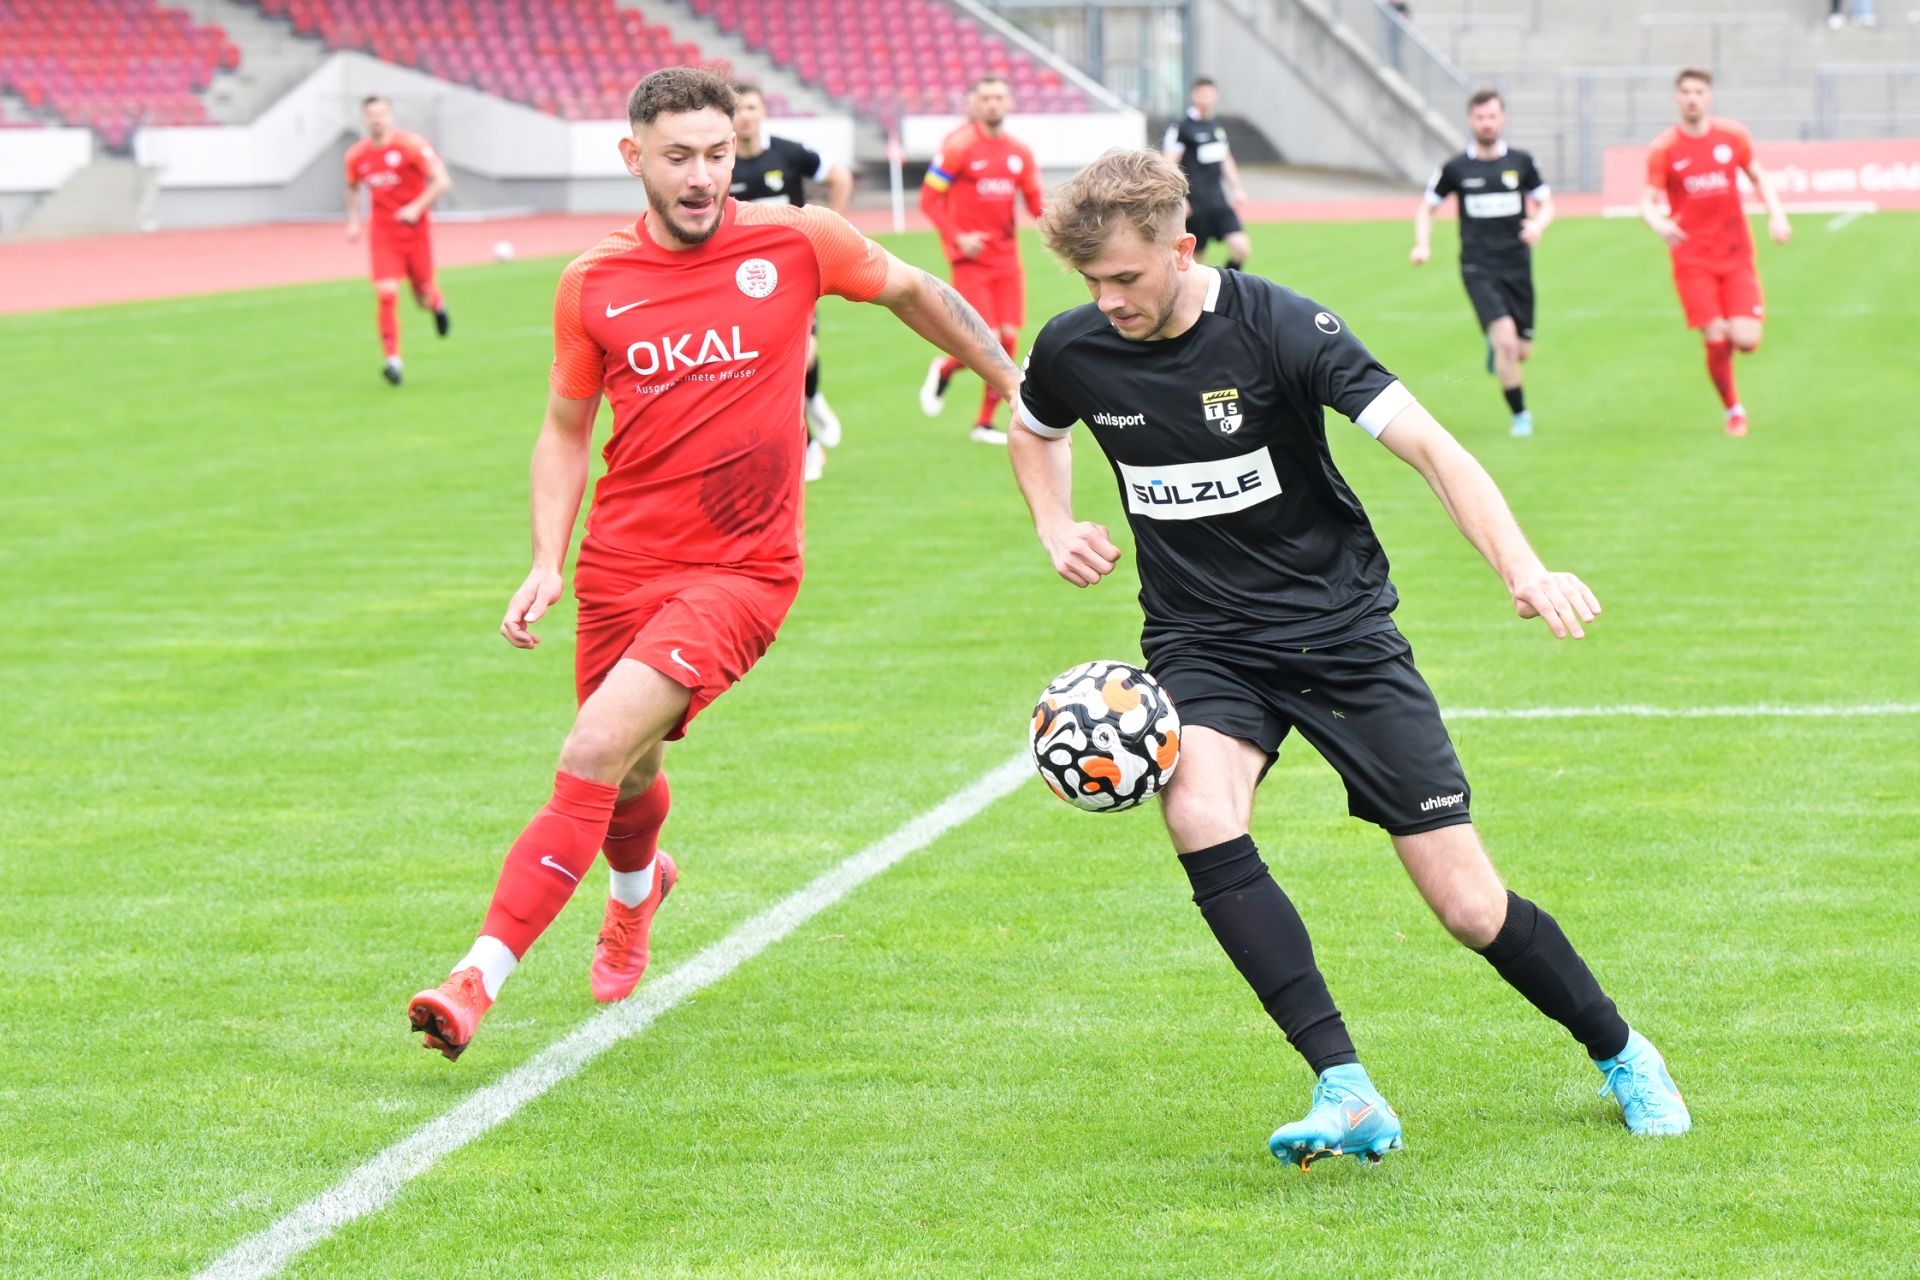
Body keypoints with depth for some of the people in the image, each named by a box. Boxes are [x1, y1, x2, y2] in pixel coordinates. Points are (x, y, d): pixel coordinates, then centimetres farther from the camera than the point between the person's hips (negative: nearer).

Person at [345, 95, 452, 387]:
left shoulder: (411, 145, -12)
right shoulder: (356, 156, 1)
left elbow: (442, 182, -14)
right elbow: (352, 188, 22)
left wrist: (416, 208, -24)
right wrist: (353, 220, 9)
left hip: (416, 229, -2)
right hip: (383, 233, 2)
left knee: (423, 295, 7)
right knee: (386, 294, -15)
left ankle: (437, 304, 47)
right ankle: (393, 359, -13)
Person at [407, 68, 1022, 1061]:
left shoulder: (795, 243, -6)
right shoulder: (594, 283, 0)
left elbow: (914, 292, 12)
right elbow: (566, 430, 11)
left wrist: (1018, 392, 18)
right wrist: (547, 561, -2)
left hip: (740, 570, -3)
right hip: (620, 565, 3)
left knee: (595, 752, -22)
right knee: (630, 778, 19)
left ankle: (480, 978, -21)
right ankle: (636, 891, 57)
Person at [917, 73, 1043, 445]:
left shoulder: (1019, 152, 8)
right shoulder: (958, 146, -8)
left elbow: (1035, 202, 13)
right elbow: (929, 198, -7)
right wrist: (958, 236, -18)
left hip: (1006, 258, 5)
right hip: (971, 259, -5)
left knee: (1008, 340, 1)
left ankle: (985, 423, 14)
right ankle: (943, 370, 19)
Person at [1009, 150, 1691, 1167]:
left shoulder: (1278, 328, -18)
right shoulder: (1073, 351, -5)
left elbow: (1429, 447, -23)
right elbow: (1034, 432, 20)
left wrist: (1524, 569, -37)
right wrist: (1056, 530, 1)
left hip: (1342, 626, -2)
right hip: (1202, 642, 3)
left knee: (1471, 909, -4)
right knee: (1198, 815, -32)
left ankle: (1619, 1054, 25)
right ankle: (1346, 1092, -28)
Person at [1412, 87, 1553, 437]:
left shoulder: (1520, 163, 3)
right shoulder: (1456, 168, -1)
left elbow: (1546, 204, 10)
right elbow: (1426, 207, 10)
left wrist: (1539, 225, -12)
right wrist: (1423, 244, -6)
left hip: (1518, 267, 3)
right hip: (1479, 270, -3)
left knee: (1522, 351, 6)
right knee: (1506, 340, -21)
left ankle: (1495, 347, 44)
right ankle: (1520, 415, -6)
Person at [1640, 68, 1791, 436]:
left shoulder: (1733, 136, 3)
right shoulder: (1663, 149, -3)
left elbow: (1759, 177, 16)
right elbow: (1647, 201, -3)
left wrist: (1776, 215, 0)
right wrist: (1658, 223, -26)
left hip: (1737, 255, 2)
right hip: (1693, 260, -2)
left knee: (1745, 340, -11)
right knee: (1715, 342, -10)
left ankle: (1736, 329, 27)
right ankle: (1733, 410, 14)